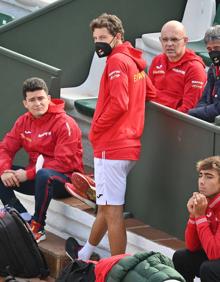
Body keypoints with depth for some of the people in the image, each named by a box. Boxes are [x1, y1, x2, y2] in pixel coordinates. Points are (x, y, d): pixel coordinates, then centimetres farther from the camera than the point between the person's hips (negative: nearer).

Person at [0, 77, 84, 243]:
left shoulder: (64, 123, -15)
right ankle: (24, 217, -14)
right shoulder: (23, 122, 6)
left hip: (65, 179, -7)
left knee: (43, 175, -39)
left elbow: (63, 163, -21)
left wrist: (28, 174, -23)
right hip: (35, 177, 7)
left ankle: (38, 228, -24)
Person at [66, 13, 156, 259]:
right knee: (106, 207, 20)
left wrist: (95, 129, -9)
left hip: (110, 146, -10)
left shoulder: (117, 61, -12)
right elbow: (152, 95, 23)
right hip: (128, 144, 10)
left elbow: (118, 103, -21)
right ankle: (84, 255, 35)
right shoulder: (134, 61, 15)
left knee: (112, 211, -7)